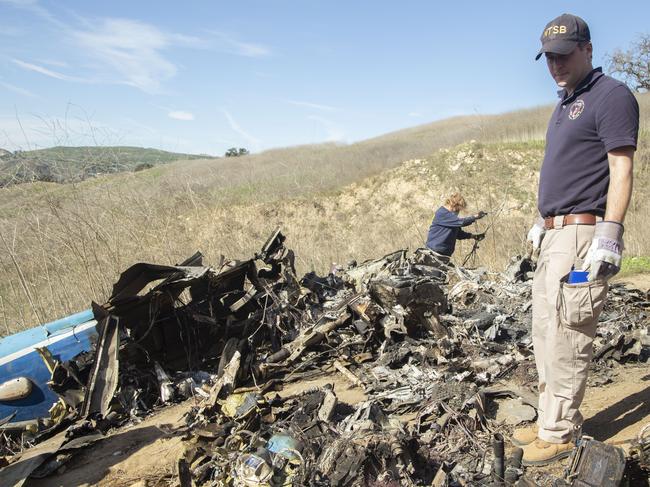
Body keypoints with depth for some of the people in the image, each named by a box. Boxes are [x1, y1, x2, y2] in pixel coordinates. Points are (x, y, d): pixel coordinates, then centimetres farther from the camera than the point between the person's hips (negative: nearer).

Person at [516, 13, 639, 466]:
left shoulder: (611, 96, -7)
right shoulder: (564, 105, 20)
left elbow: (621, 169, -15)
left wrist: (609, 236, -22)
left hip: (581, 234, -10)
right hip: (553, 236, 10)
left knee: (567, 339, -7)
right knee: (545, 332, 13)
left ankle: (559, 433, 4)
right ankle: (554, 419, 24)